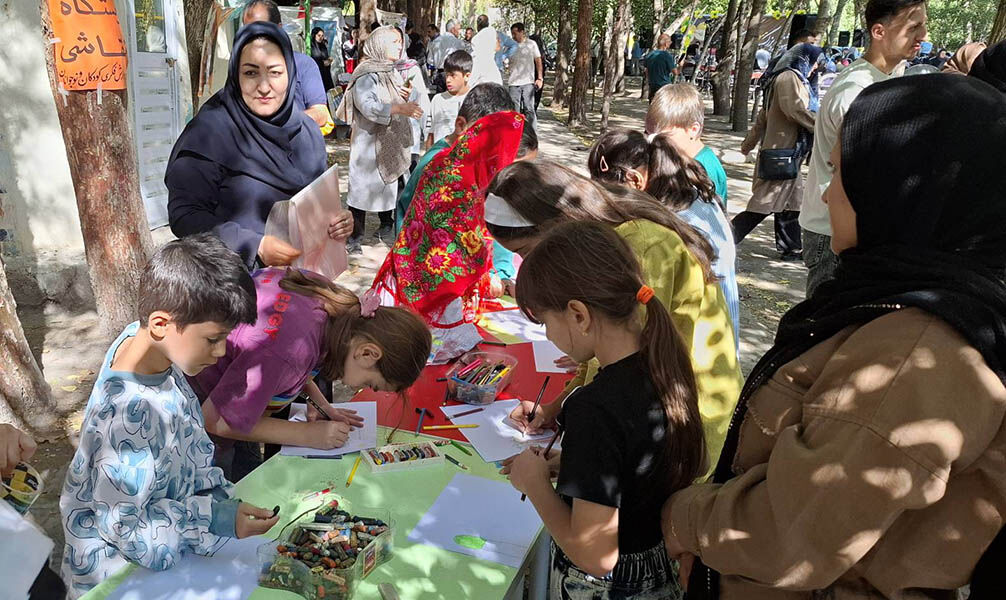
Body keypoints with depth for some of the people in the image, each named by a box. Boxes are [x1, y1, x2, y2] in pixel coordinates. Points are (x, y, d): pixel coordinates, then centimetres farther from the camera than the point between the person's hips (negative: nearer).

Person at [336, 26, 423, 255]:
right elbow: (368, 106, -28)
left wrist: (406, 97, 2)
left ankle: (386, 227, 30)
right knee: (363, 189, -5)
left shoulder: (392, 71, 13)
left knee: (388, 185, 15)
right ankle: (354, 238, 2)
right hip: (369, 142, -8)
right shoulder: (366, 74, -14)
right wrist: (399, 108, -38)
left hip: (391, 142, 8)